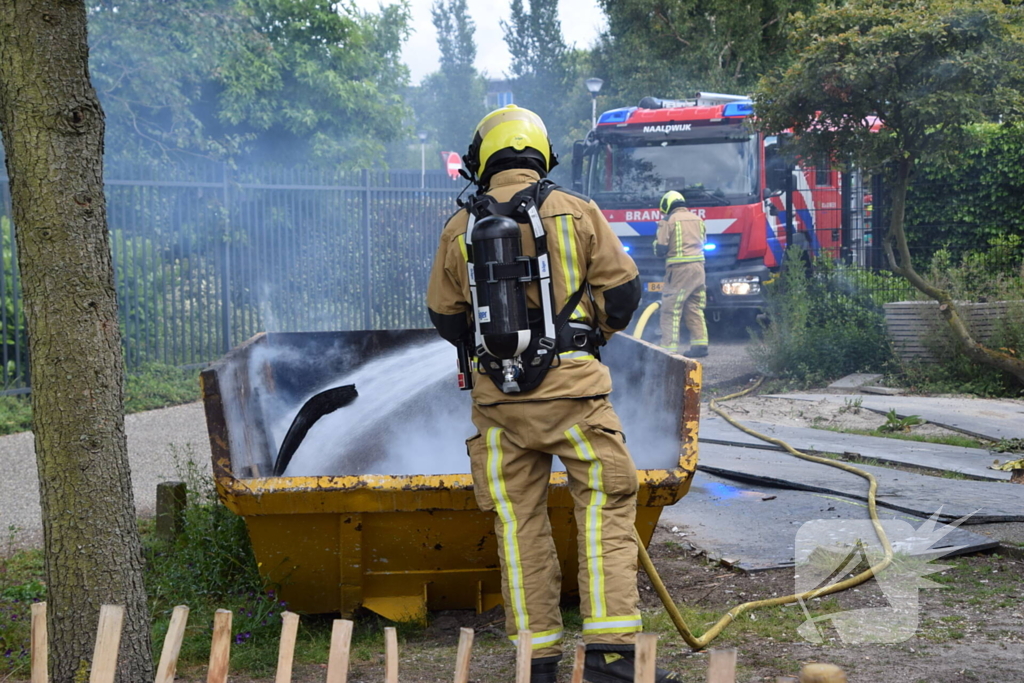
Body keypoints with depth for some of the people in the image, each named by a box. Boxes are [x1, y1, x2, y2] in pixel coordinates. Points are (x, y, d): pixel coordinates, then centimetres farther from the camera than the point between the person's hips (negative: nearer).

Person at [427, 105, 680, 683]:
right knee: (606, 507, 2)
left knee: (519, 521, 8)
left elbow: (446, 317, 14)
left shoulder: (460, 229, 5)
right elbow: (623, 289, 3)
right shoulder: (576, 212, 0)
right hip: (572, 386, -2)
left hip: (498, 397, 2)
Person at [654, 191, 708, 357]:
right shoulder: (697, 219, 12)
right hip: (698, 267, 6)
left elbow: (660, 249, -8)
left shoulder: (668, 221, -6)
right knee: (695, 309, 15)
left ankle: (669, 348, -9)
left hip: (679, 269, -6)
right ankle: (700, 344, 13)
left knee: (671, 310, -4)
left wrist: (659, 250, 13)